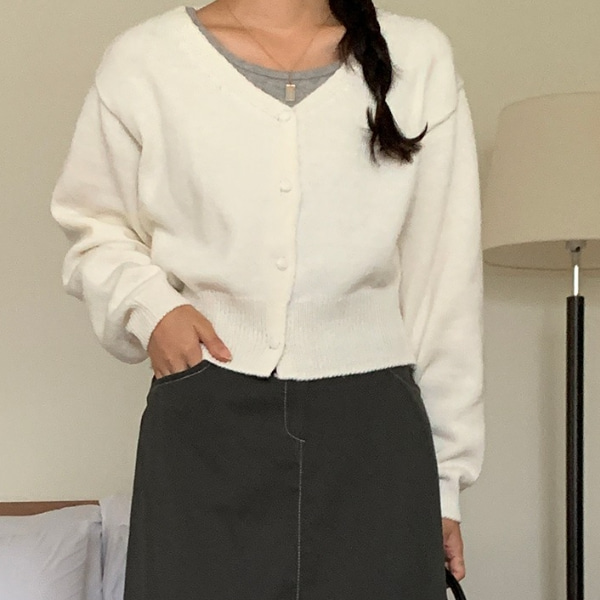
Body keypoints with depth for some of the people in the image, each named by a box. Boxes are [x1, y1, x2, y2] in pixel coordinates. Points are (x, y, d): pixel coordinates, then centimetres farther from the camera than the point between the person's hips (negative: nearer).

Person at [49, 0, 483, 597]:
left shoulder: (420, 57, 6)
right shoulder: (144, 60, 4)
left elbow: (447, 283, 6)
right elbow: (94, 227, 17)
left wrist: (445, 476, 6)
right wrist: (149, 305, -5)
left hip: (373, 428, 1)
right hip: (204, 429, 0)